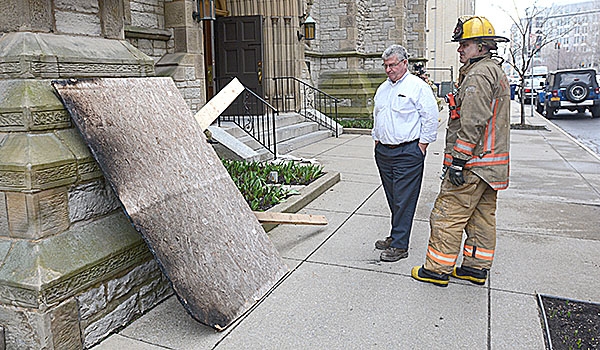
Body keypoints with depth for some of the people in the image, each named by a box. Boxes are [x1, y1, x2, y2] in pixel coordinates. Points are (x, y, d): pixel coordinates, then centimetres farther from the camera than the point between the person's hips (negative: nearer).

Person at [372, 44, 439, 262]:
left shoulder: (418, 87, -7)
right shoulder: (382, 89, 16)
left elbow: (431, 118, -9)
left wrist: (421, 146, -10)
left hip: (407, 152, -7)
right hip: (383, 152, 7)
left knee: (404, 200, -4)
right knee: (392, 198, 14)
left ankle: (399, 246, 2)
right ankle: (396, 235, 25)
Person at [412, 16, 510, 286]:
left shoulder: (478, 75, -16)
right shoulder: (497, 72, 18)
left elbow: (472, 124, -24)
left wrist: (458, 161, -21)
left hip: (472, 164, -11)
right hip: (492, 164, 11)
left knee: (447, 215, -2)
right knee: (483, 216, 15)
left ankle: (438, 269, 8)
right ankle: (477, 268, 26)